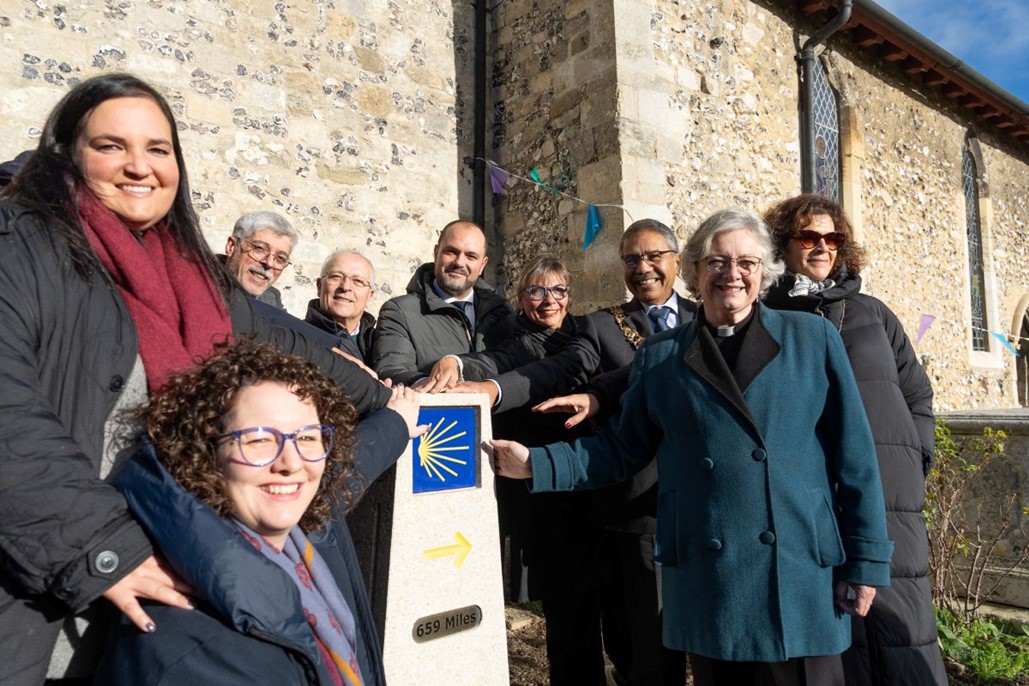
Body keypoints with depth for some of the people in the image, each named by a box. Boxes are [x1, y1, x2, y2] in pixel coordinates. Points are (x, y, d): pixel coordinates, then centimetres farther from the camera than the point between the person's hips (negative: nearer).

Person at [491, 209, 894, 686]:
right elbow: (620, 449, 7)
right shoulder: (659, 357, 6)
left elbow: (853, 456, 2)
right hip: (704, 578, 1)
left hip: (801, 571, -1)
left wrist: (866, 559, 0)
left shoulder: (812, 339, 3)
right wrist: (535, 463, -5)